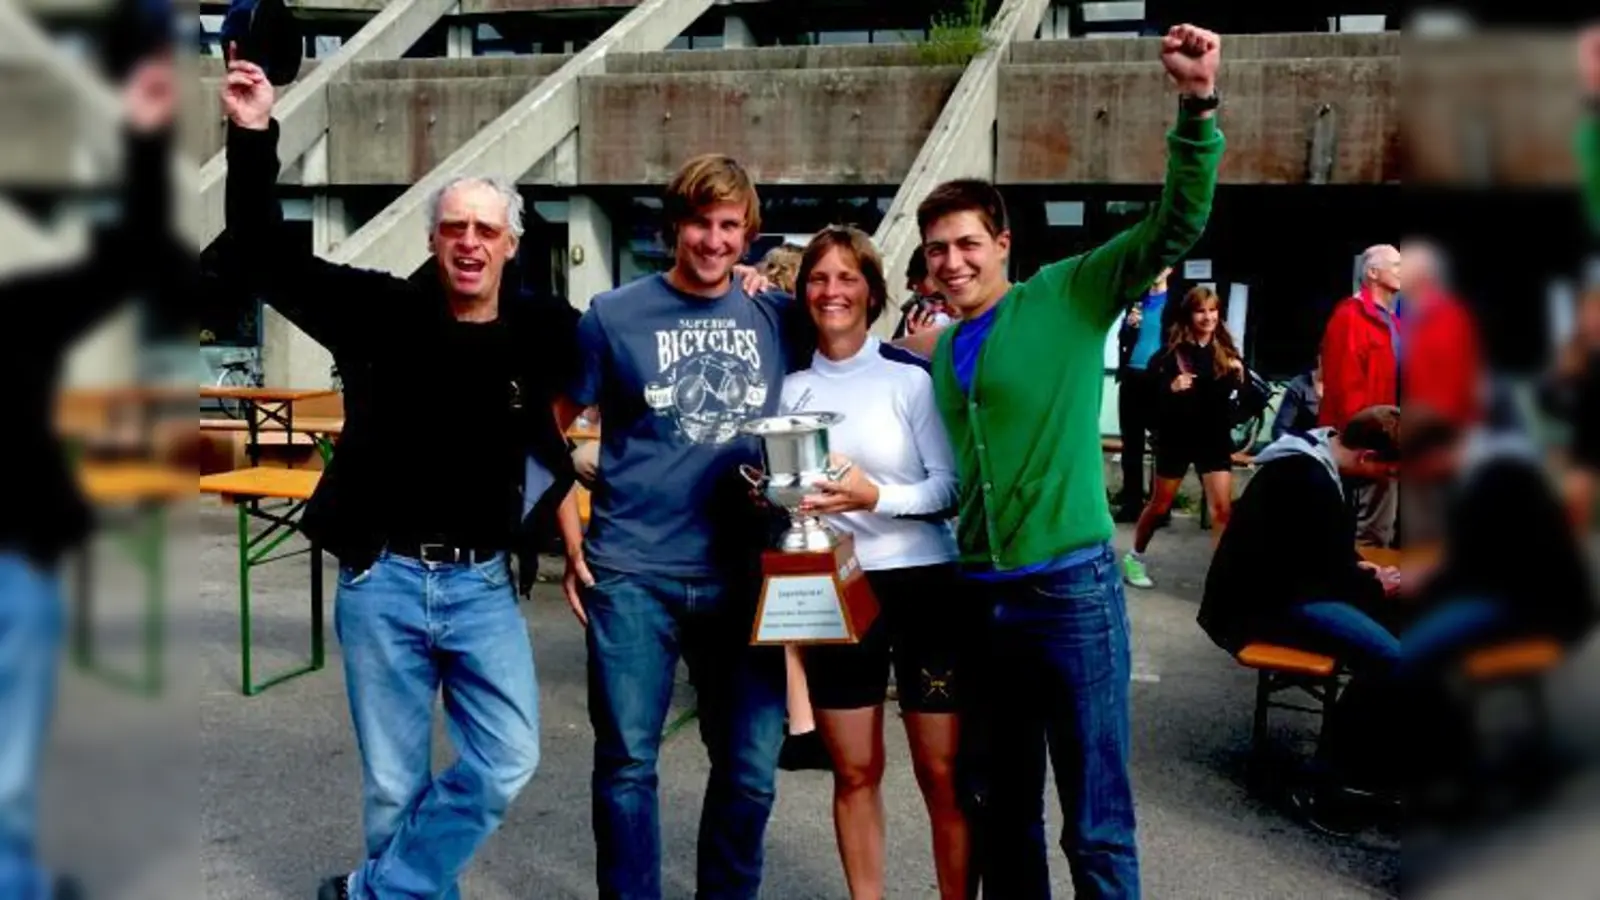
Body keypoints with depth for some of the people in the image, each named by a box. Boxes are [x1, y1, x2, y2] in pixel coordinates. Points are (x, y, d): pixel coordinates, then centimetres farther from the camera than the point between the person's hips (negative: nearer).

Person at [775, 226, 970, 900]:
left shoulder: (911, 376, -5)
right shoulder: (793, 388, 7)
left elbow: (952, 485, -9)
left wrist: (876, 497, -24)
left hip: (923, 585, -3)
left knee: (944, 775, 3)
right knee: (855, 773, 11)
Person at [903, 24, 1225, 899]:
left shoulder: (1068, 297, -2)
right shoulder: (942, 351, 12)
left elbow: (1174, 229, -14)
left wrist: (1197, 108, -25)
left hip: (1071, 586, -5)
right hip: (980, 593, 5)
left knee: (1096, 825, 4)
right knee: (1005, 810, 17)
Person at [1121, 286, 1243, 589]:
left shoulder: (1226, 351, 0)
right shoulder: (1173, 351, -9)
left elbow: (1237, 392, 9)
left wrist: (1239, 377, -11)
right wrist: (1171, 387, -29)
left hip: (1215, 438, 2)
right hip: (1177, 436, -2)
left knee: (1223, 508, -7)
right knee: (1160, 505, 12)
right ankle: (1134, 557, 32)